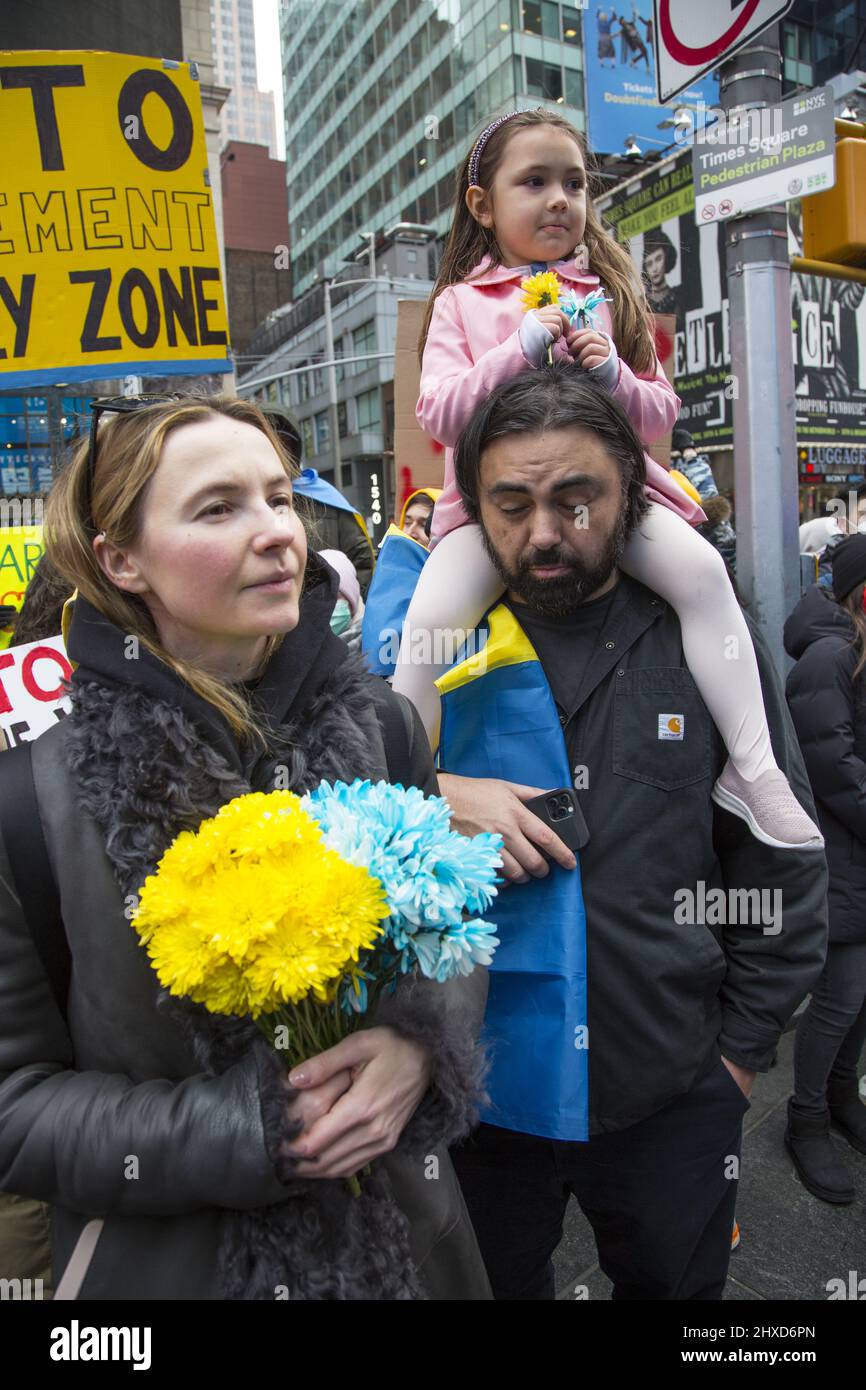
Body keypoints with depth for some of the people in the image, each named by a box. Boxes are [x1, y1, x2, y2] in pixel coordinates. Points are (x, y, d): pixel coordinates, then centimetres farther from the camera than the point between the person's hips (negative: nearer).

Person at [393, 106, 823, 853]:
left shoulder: (607, 293, 15)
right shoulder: (459, 303, 8)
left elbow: (660, 414, 12)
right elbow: (440, 415, -5)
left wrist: (615, 377, -9)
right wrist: (519, 351, -14)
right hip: (493, 495, -1)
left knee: (701, 569, -23)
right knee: (430, 614, -26)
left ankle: (752, 768, -14)